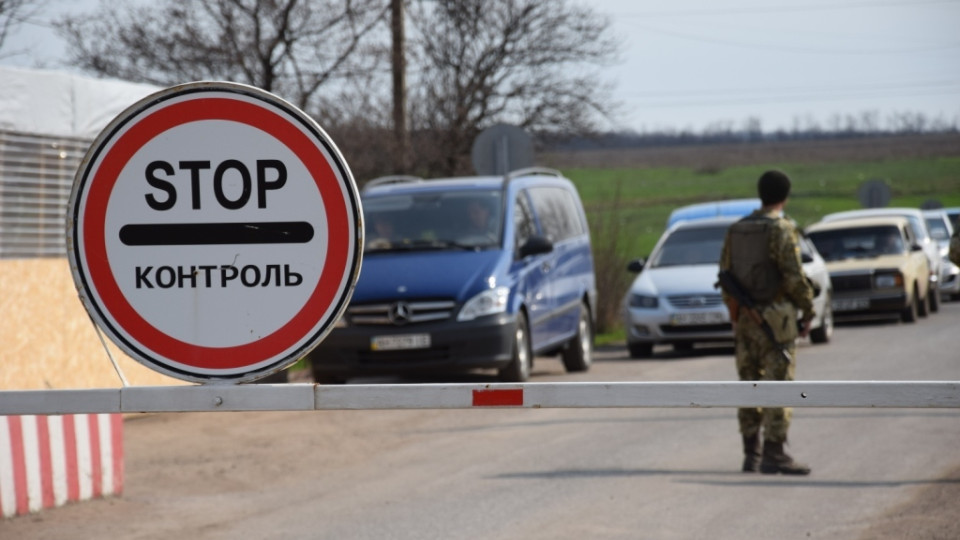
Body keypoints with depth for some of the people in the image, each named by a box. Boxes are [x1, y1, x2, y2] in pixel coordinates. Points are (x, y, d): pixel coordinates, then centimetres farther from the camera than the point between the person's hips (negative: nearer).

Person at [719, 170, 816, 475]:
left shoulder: (736, 230, 9)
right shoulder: (781, 230, -12)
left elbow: (726, 275, 12)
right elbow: (794, 277, -15)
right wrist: (808, 312, -3)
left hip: (744, 320, 7)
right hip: (775, 317, -7)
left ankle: (751, 455, 11)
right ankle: (774, 455, -7)